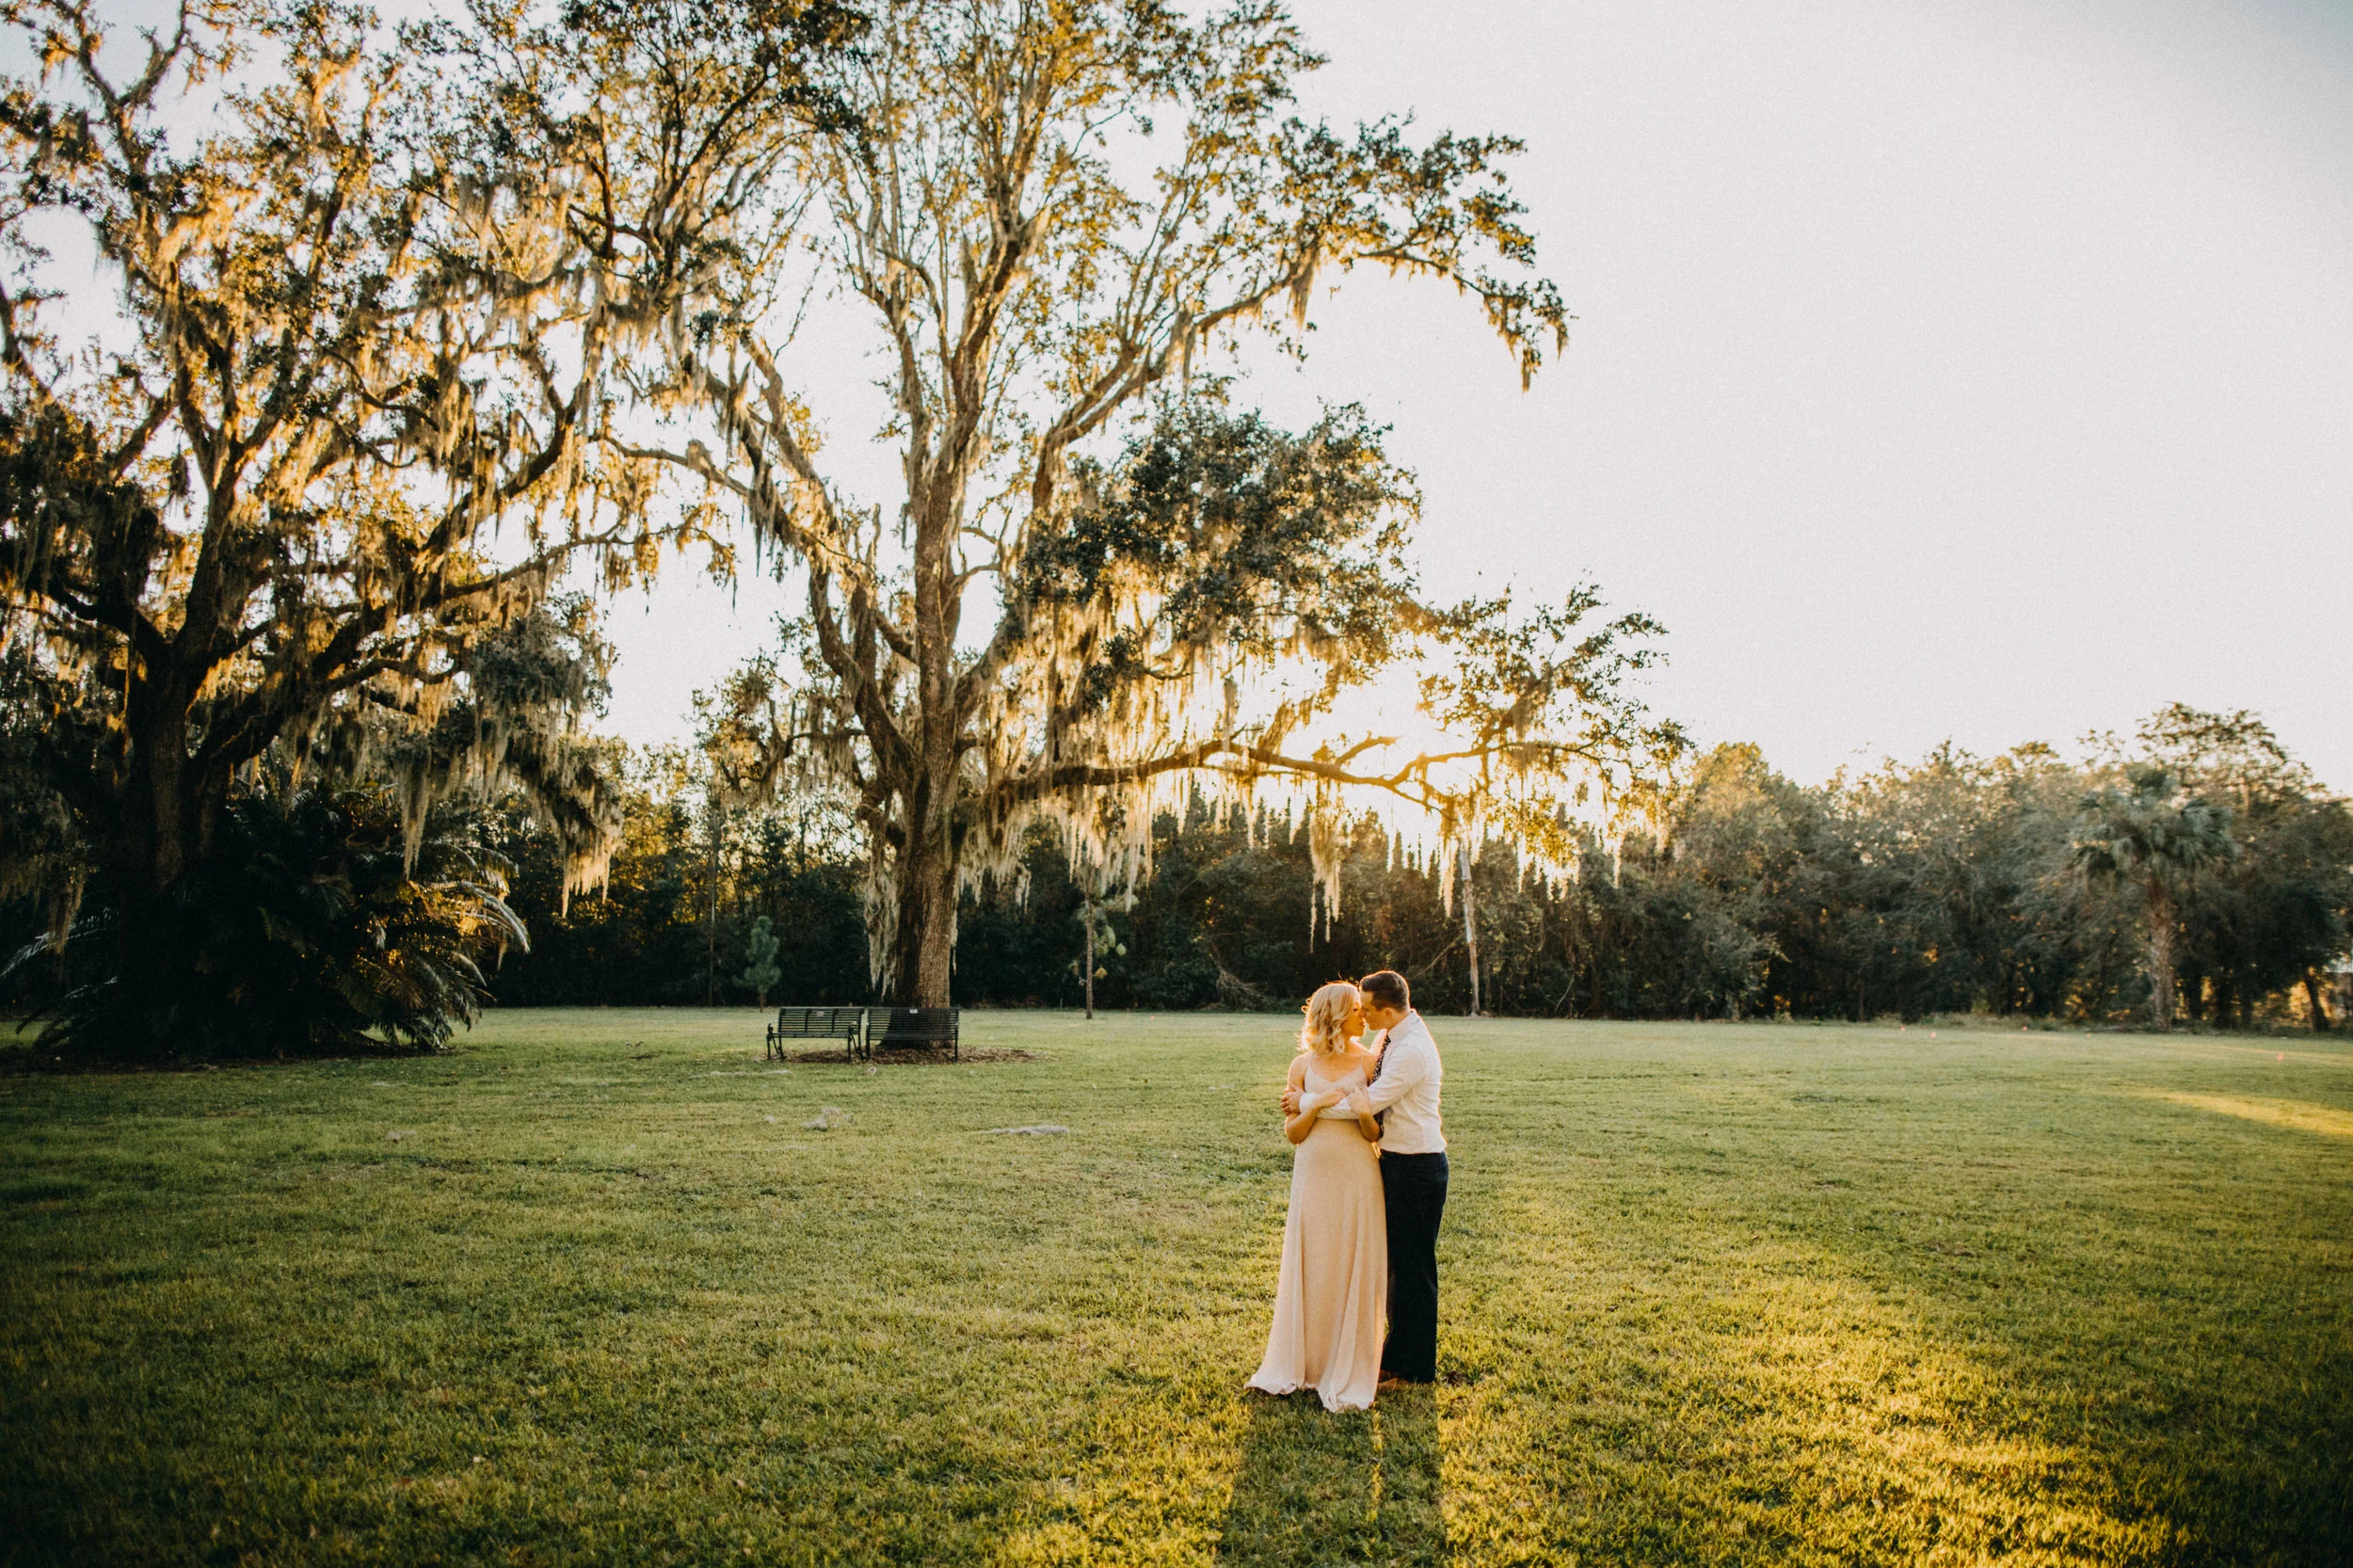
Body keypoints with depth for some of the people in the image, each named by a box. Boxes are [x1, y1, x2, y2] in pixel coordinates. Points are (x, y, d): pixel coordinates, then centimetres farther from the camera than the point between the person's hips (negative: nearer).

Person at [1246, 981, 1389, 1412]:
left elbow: (1375, 1135, 0)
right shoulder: (1303, 1066, 0)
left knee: (1352, 1275, 3)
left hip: (1356, 1179, -1)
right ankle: (1298, 1364, 24)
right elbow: (1292, 1134, 2)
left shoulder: (1368, 1062, -2)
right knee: (1307, 1273, 9)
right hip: (1313, 1178, 1)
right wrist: (1317, 1105, -15)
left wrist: (1365, 1113, -21)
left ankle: (1348, 1373, 16)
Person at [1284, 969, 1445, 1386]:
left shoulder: (1412, 1049, -23)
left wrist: (1307, 1101, -15)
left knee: (1414, 1265, 1)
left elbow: (1370, 1100, -24)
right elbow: (1369, 1085, 15)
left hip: (1417, 1166, -10)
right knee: (1396, 1261, 18)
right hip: (1397, 1160, 10)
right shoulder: (1392, 1038, 8)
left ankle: (1415, 1367, 13)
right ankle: (1397, 1355, 32)